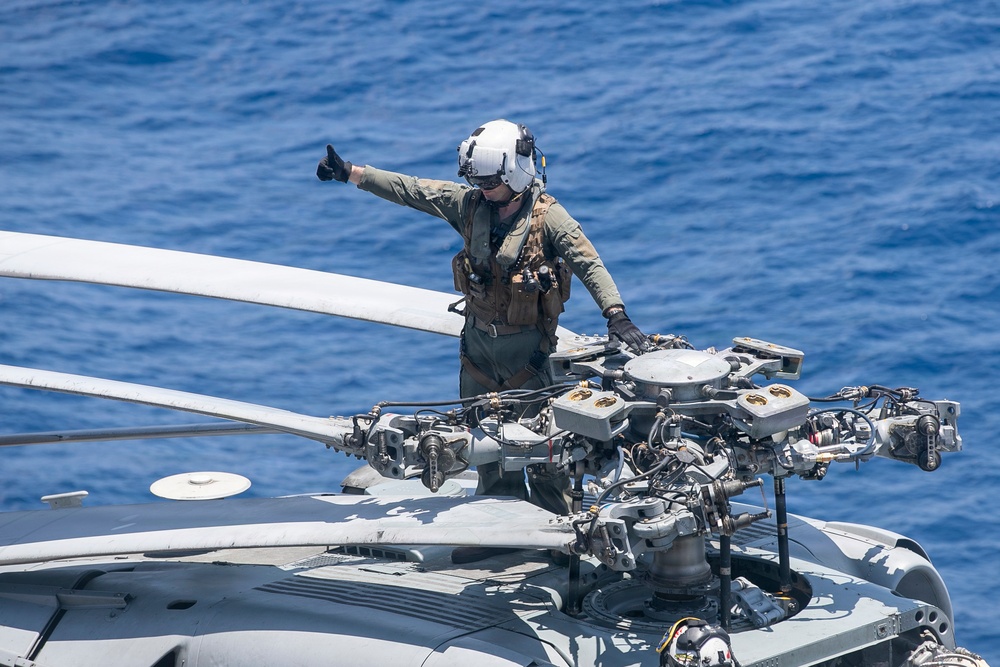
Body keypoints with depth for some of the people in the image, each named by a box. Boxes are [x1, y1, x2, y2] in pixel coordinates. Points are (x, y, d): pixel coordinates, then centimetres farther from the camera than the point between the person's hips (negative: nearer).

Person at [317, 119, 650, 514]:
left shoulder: (547, 216, -15)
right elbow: (409, 190, 1)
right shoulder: (470, 204, -2)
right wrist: (350, 173, -2)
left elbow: (589, 264, -22)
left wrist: (616, 315, -36)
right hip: (477, 339, 5)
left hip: (525, 344, -5)